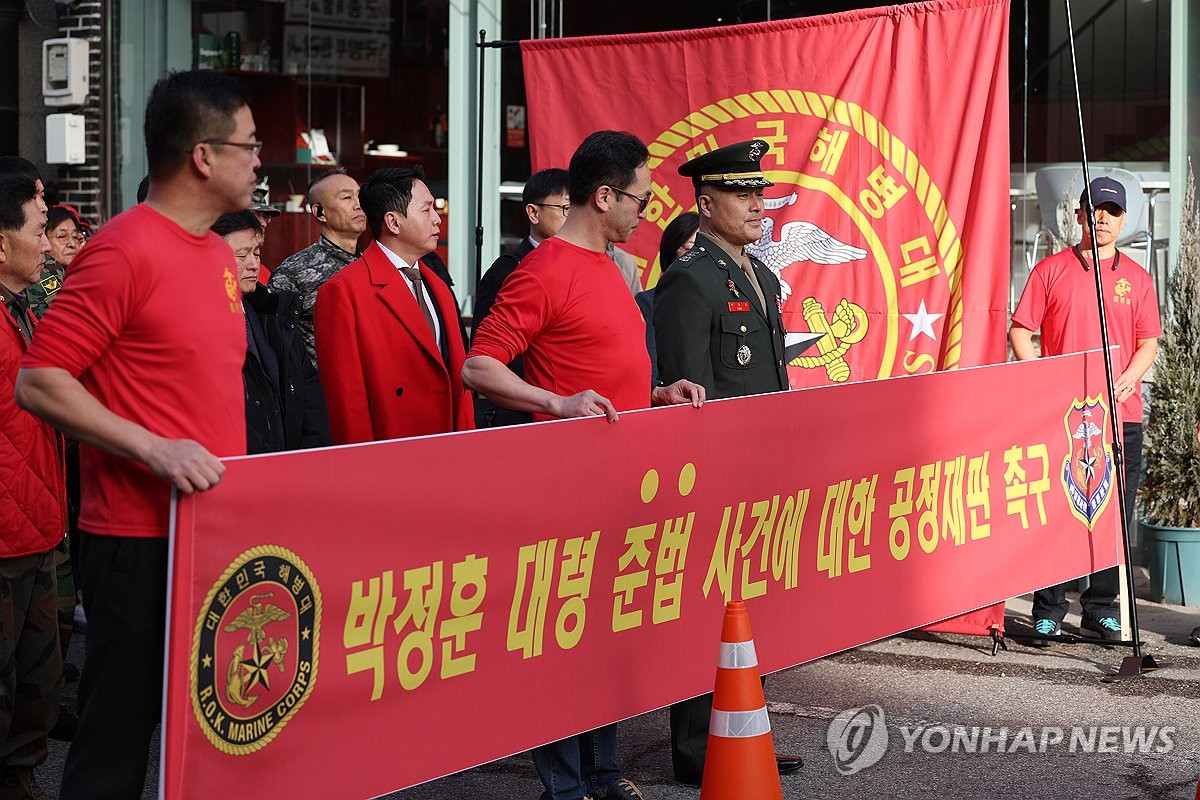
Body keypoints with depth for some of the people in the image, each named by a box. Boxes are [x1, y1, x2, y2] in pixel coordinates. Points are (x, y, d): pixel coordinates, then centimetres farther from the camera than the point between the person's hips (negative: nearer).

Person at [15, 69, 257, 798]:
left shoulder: (219, 253, 12)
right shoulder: (124, 251, -14)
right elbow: (38, 383, -16)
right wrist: (153, 449, -23)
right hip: (142, 541, -8)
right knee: (116, 741, -2)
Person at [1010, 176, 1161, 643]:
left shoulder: (1136, 278, 12)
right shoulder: (1051, 271, 6)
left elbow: (1148, 342, 11)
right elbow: (1020, 332, 4)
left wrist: (1129, 377, -8)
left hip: (1121, 413, 2)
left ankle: (1101, 610, 13)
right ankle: (1048, 612, 4)